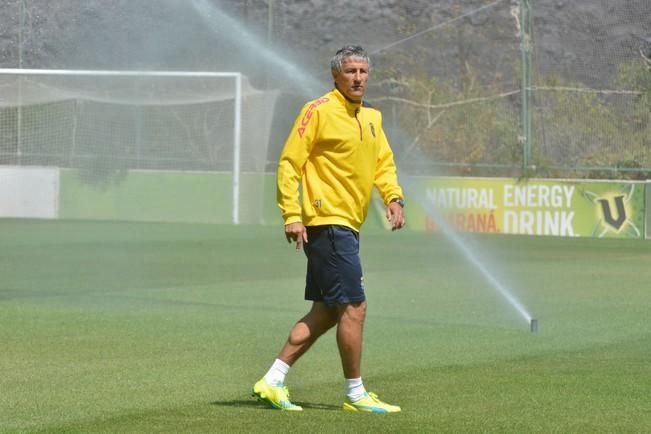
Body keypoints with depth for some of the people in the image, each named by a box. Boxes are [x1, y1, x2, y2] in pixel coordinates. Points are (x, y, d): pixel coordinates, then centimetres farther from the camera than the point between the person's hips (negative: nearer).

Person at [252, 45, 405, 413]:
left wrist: (394, 196, 1)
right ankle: (356, 393, 2)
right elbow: (289, 163, -10)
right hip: (327, 223, -9)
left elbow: (383, 162, 20)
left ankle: (274, 381, 15)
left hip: (349, 227, 9)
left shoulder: (372, 117, 15)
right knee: (354, 307, -7)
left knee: (326, 312, 10)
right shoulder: (319, 111, -9)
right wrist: (292, 215, -16)